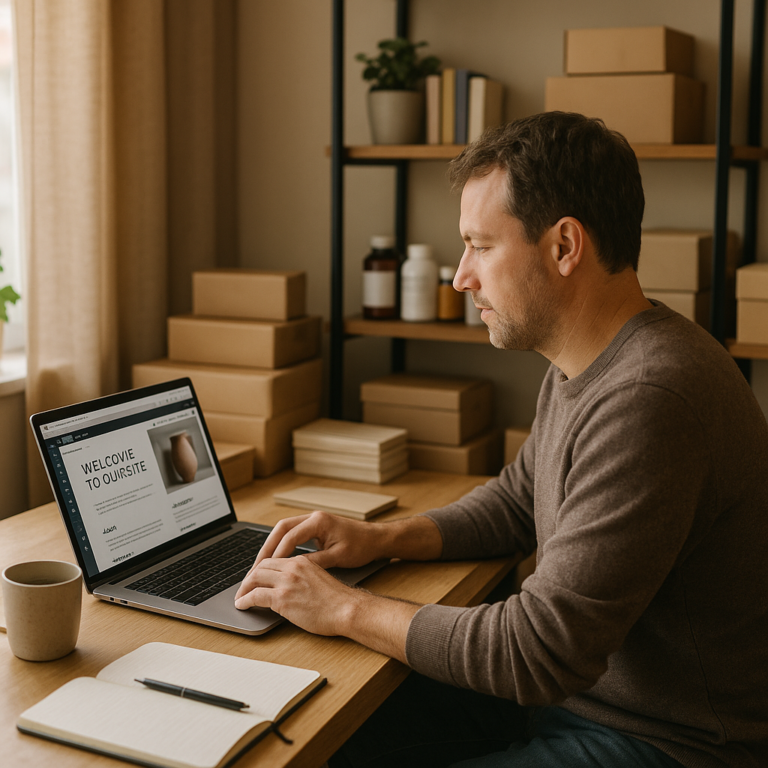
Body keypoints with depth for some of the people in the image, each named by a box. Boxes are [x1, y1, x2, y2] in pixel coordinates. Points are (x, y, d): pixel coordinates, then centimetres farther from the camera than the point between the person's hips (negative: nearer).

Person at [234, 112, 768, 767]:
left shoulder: (649, 399, -29)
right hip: (573, 686, 9)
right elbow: (515, 503, 18)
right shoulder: (579, 369, 4)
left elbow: (543, 649, -29)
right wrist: (381, 539, 3)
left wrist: (346, 609, -19)